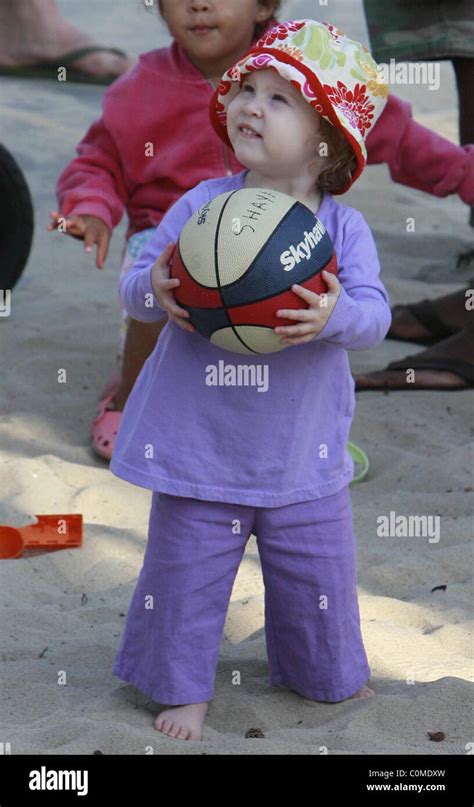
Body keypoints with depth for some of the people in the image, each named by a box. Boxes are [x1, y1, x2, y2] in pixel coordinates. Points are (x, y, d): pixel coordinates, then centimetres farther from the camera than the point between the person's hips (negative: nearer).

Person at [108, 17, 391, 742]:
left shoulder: (343, 227, -7)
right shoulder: (199, 207, -7)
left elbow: (375, 313, -13)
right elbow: (137, 285, -3)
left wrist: (336, 316, -35)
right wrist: (152, 290, -26)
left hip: (303, 454, 1)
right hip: (198, 445, 0)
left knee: (320, 570, 15)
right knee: (185, 570, 8)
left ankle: (331, 677, 41)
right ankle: (183, 687, 29)